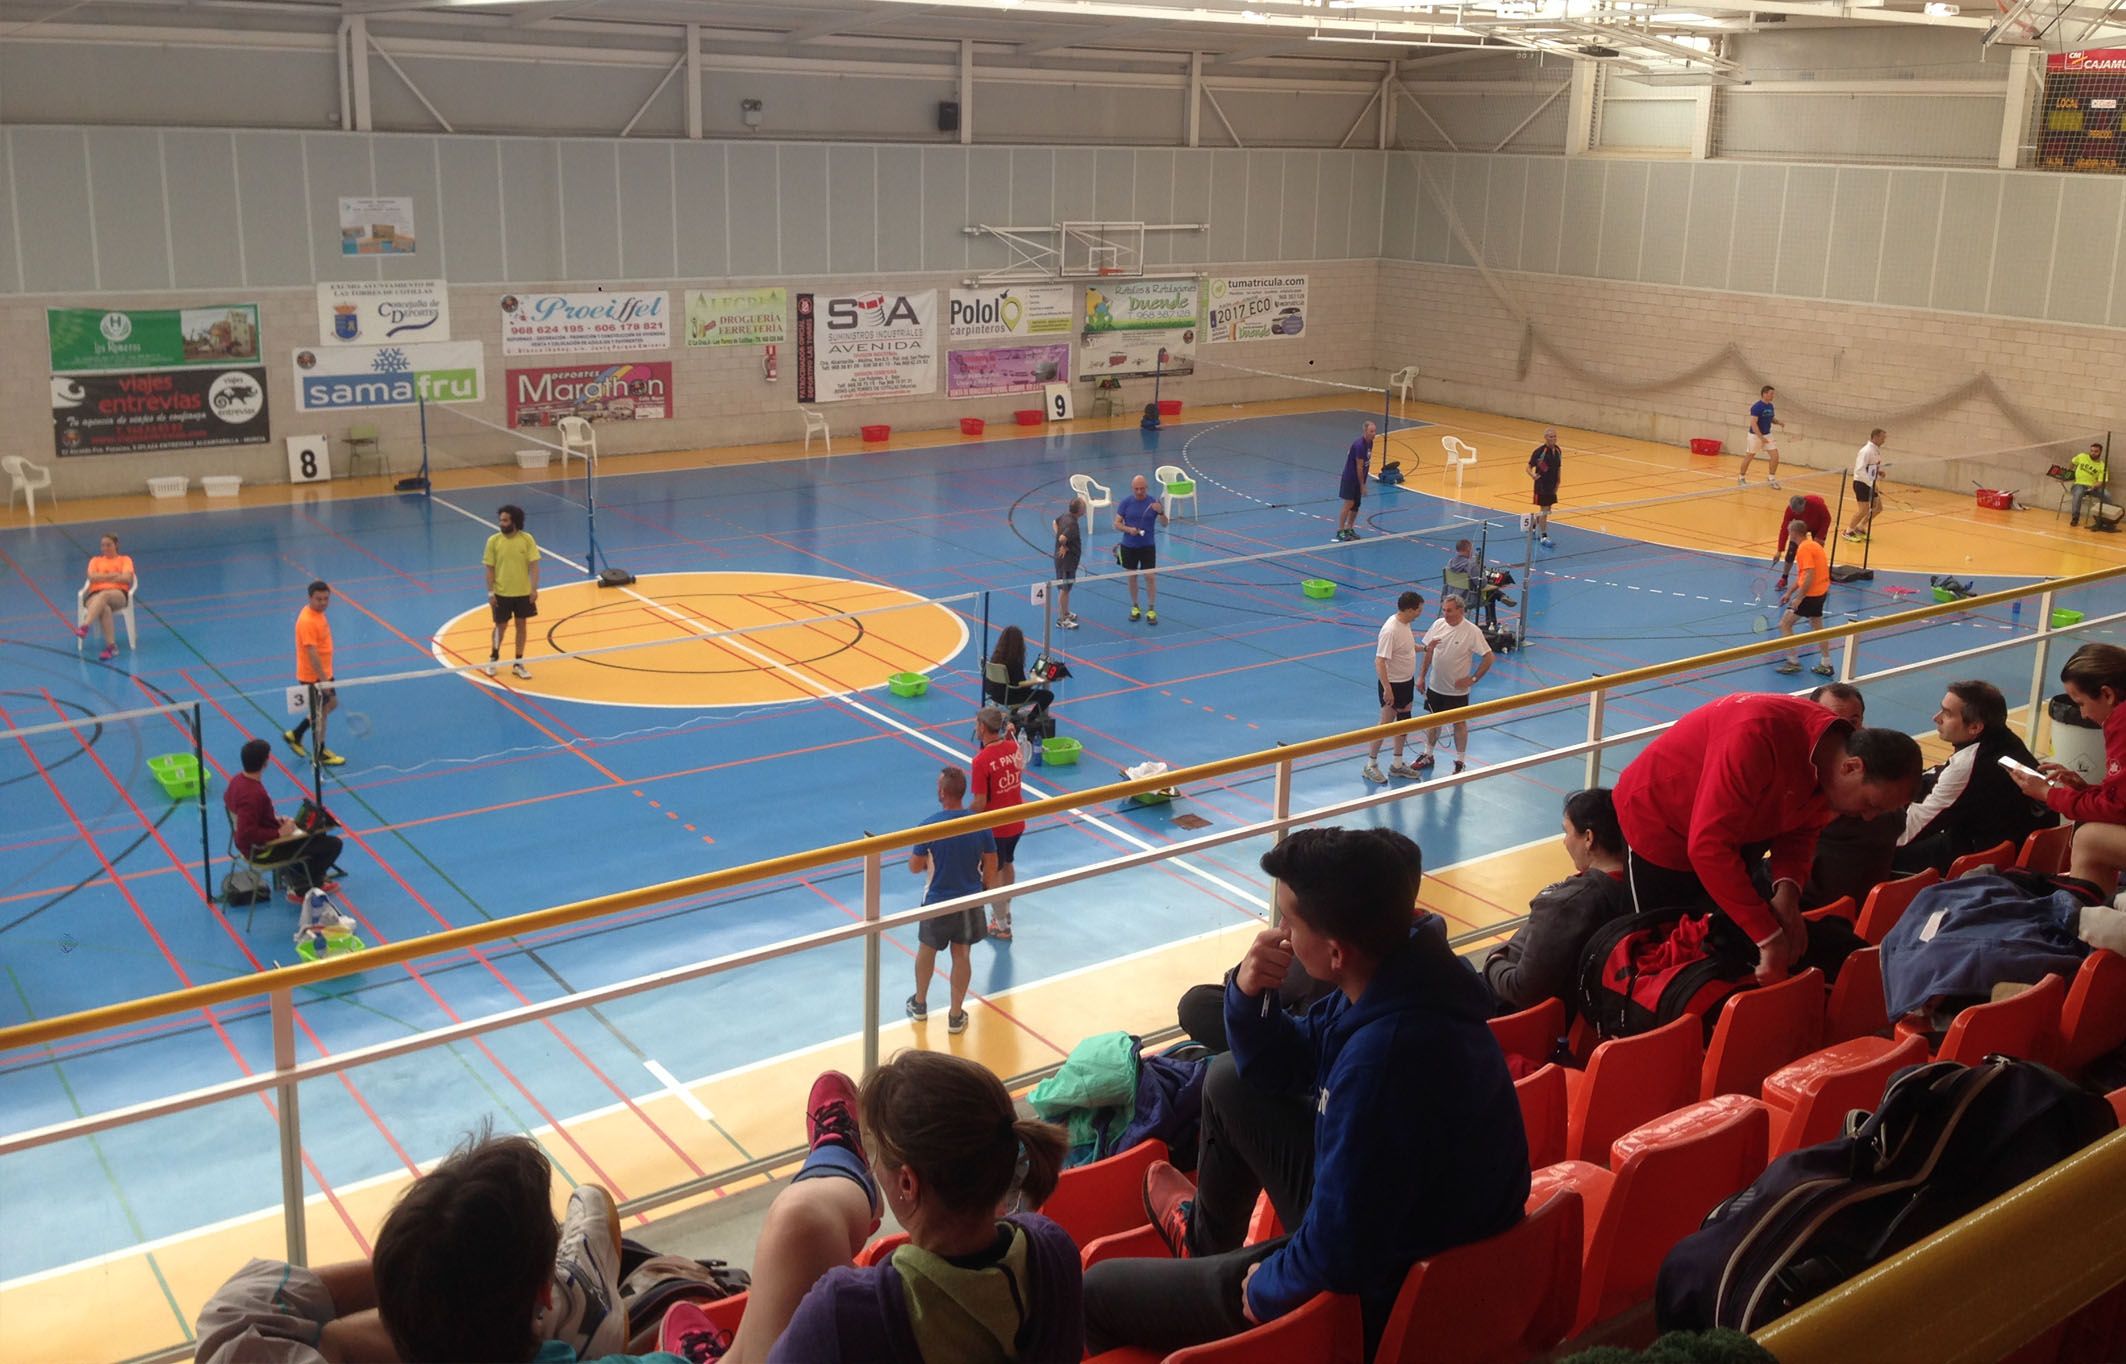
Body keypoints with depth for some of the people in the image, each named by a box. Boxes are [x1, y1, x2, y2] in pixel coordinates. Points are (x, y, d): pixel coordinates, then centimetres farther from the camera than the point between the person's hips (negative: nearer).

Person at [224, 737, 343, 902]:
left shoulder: (237, 780, -4)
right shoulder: (253, 794, -34)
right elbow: (247, 834, -37)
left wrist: (274, 819, 7)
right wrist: (279, 833, -26)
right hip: (263, 851, -10)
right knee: (333, 844, -8)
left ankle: (315, 880, 30)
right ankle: (301, 890, 8)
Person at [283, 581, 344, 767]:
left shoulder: (318, 613, 4)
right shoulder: (307, 621, -26)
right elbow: (312, 653, -29)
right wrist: (323, 680, -29)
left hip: (323, 673, 9)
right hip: (313, 677, -9)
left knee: (331, 704, 22)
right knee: (321, 713, 6)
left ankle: (295, 735, 32)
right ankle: (320, 754, 24)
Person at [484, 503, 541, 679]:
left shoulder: (527, 539, -9)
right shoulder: (493, 541, -8)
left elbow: (533, 565, -7)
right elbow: (490, 568, -3)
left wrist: (534, 588, -14)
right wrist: (490, 592, -7)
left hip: (523, 592, 1)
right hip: (502, 593, -1)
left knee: (521, 625, 8)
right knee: (500, 625, 10)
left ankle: (518, 664, 20)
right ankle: (494, 658, 32)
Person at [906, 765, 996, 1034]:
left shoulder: (929, 826, -21)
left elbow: (915, 867, -10)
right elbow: (991, 865, -3)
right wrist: (985, 889, 15)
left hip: (937, 901, -2)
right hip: (970, 900, 2)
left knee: (927, 949, 21)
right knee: (961, 954, 16)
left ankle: (920, 1004, 40)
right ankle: (956, 1016, 24)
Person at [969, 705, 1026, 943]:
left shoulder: (981, 761, -26)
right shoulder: (1013, 747, -7)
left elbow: (980, 802, -23)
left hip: (994, 826, -7)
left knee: (993, 874, 11)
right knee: (1008, 865, 27)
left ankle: (1001, 926, 23)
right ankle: (1005, 911, 45)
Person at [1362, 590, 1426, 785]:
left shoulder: (1405, 623, 3)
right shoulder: (1390, 630, -26)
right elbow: (1379, 661, -27)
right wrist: (1387, 688, -30)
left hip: (1407, 682, 9)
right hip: (1393, 685, -9)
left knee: (1403, 722, 16)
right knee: (1386, 724, 0)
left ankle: (1397, 765, 28)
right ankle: (1371, 764, 13)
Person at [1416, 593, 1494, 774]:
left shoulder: (1472, 632, -18)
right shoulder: (1438, 624, -4)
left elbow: (1488, 657, -13)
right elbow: (1428, 652, 7)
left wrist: (1473, 679, -14)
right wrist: (1421, 676, 6)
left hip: (1457, 690, -4)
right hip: (1435, 686, 4)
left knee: (1459, 724, 9)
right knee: (1433, 720, 17)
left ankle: (1460, 762, 21)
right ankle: (1428, 756, 34)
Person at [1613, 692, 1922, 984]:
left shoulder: (1834, 749, -15)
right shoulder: (1760, 738, -40)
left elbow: (1801, 829, -1)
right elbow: (1708, 846, -40)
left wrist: (1788, 889, -21)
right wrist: (1769, 936, -36)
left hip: (1730, 832, 7)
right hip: (1658, 821, -7)